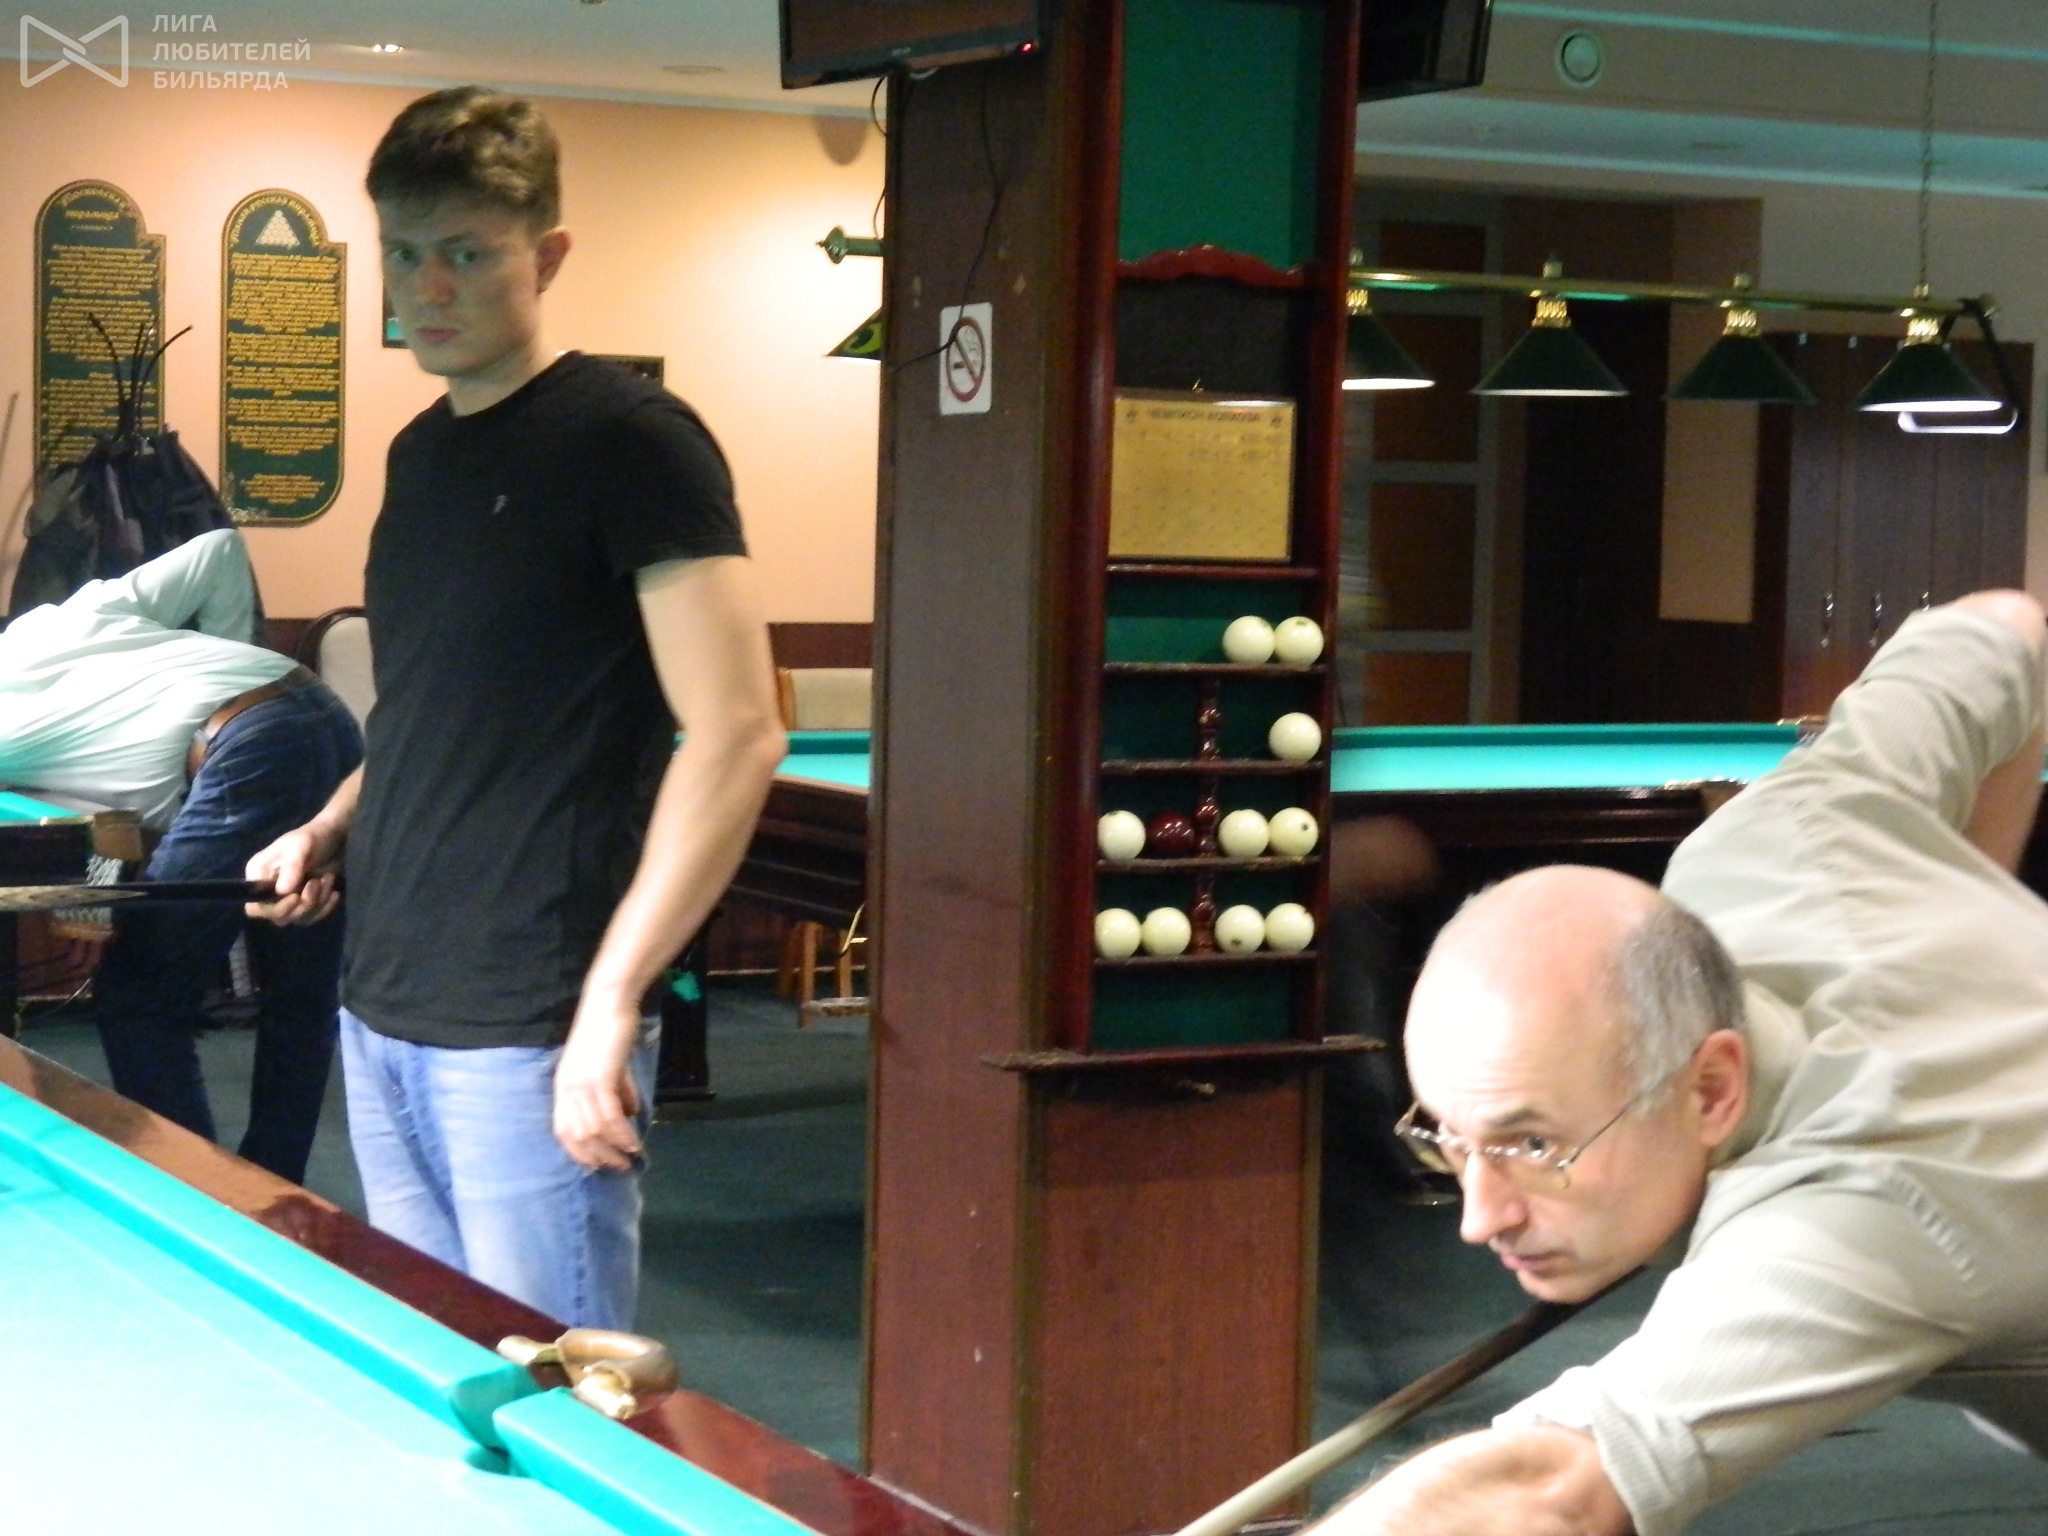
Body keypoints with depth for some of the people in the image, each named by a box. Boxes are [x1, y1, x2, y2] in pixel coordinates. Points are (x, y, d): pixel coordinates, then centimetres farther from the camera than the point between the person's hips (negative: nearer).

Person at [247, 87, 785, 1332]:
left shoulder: (628, 440, -11)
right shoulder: (421, 451, 14)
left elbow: (737, 736, -17)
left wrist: (611, 999, -20)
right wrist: (332, 829, 12)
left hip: (526, 1036, -8)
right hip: (383, 1009, 8)